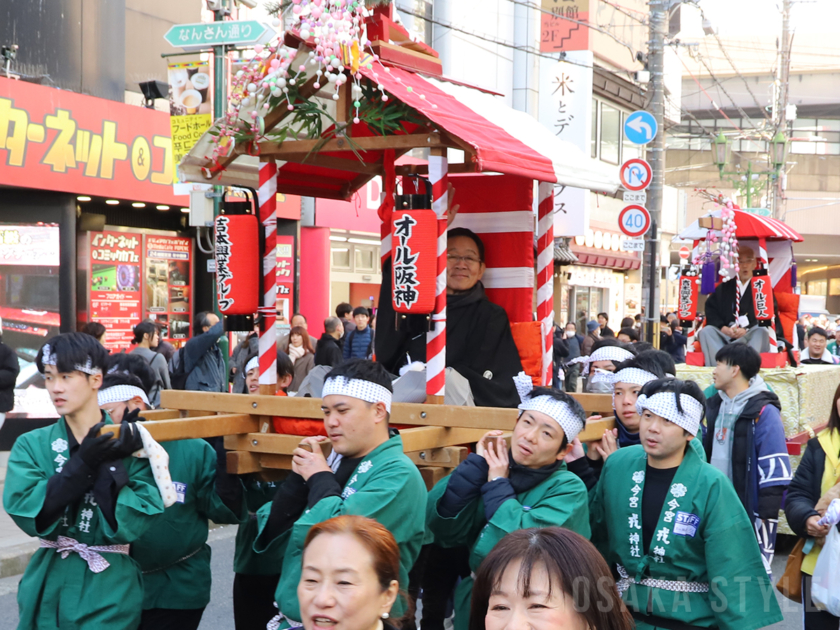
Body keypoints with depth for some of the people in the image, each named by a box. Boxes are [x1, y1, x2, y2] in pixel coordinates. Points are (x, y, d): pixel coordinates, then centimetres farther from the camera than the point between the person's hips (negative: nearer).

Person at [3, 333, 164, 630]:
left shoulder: (126, 445, -6)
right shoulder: (31, 445, -1)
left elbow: (131, 524, -14)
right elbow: (29, 516, -15)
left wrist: (109, 466, -21)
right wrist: (84, 464, -21)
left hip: (109, 595, -2)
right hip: (48, 592, 2)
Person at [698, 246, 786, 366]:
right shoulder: (724, 288, 22)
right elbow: (710, 310, 11)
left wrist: (747, 330, -13)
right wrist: (722, 328, -8)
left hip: (751, 336, -2)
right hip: (725, 336, 2)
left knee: (762, 331, -35)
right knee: (706, 331, -25)